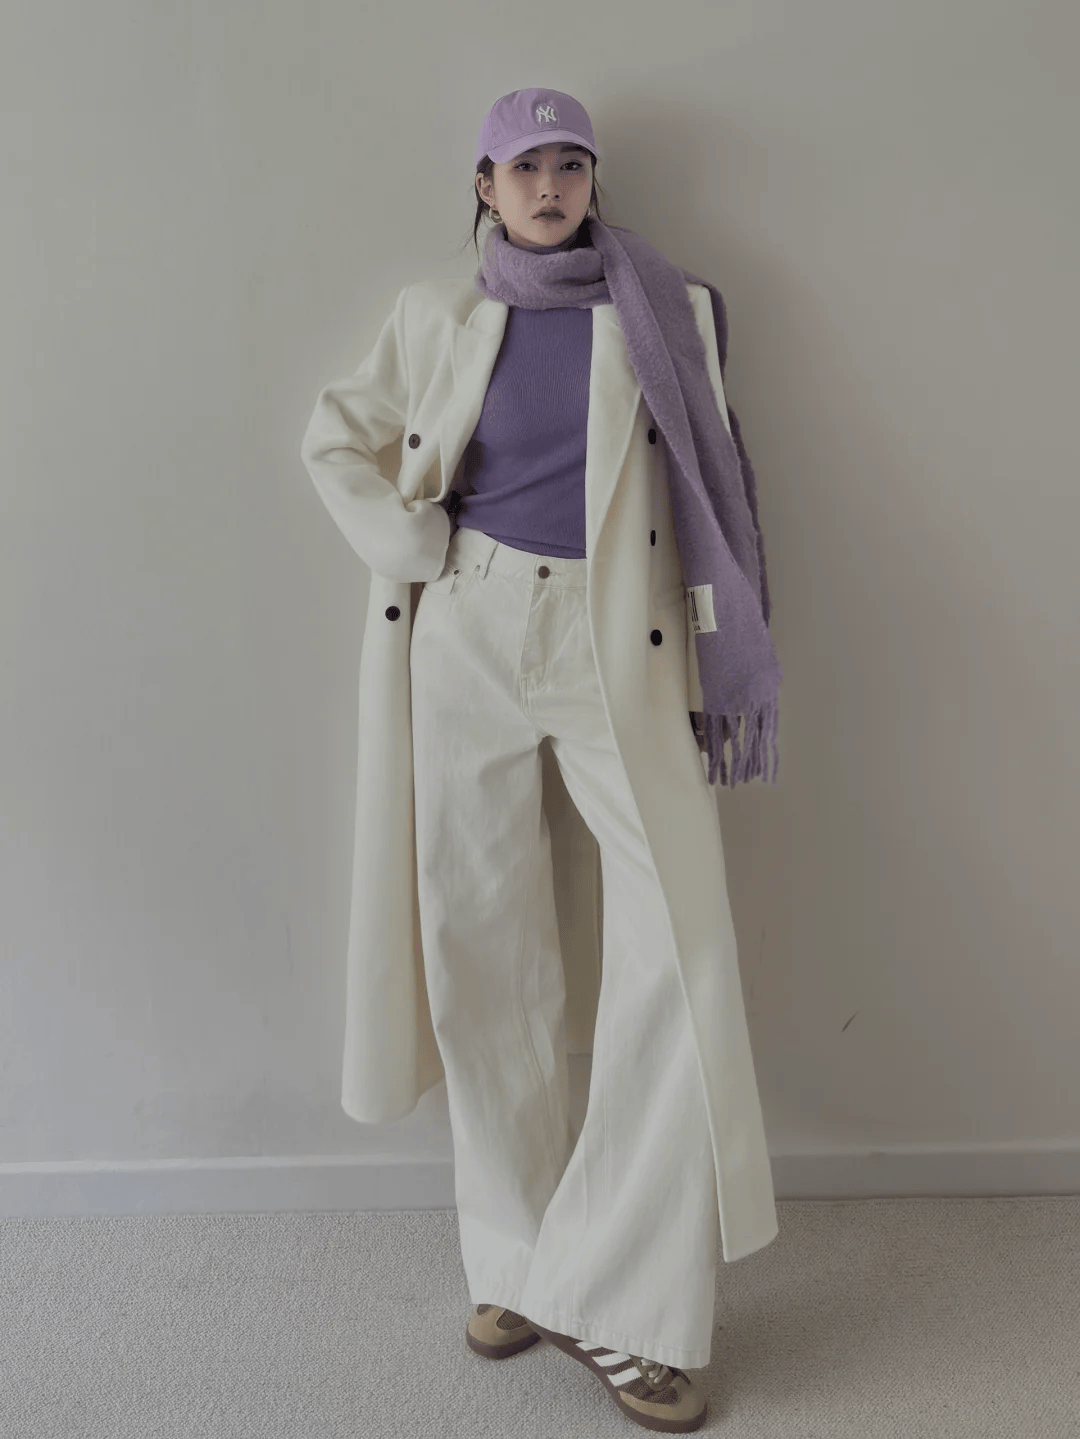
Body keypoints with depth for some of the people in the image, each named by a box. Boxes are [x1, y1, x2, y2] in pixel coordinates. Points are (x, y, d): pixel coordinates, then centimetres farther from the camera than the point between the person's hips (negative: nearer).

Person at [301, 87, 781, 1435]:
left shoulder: (669, 312, 10)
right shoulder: (437, 317, 11)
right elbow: (333, 438, 19)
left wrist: (720, 661, 2)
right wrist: (413, 548, 3)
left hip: (620, 652, 0)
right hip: (472, 642, 1)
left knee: (681, 949, -11)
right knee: (485, 951, 3)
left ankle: (621, 1306, 3)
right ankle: (517, 1261, 21)